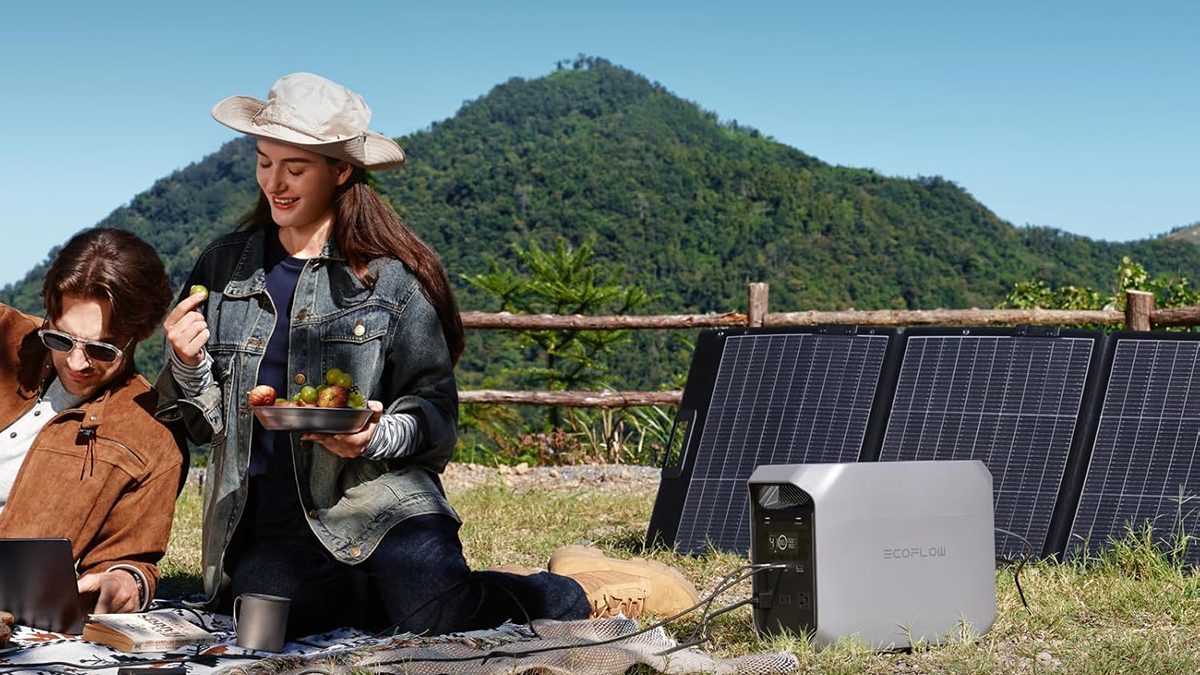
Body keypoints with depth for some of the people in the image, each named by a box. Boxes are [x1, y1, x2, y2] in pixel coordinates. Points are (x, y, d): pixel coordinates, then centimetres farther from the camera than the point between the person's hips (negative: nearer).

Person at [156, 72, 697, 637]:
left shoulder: (391, 274, 1)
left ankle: (583, 591, 1)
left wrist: (378, 436, -18)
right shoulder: (223, 267, 11)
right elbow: (202, 423, 13)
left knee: (434, 615, -30)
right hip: (267, 524, 3)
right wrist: (189, 366, -7)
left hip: (379, 506, -3)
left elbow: (435, 409, 2)